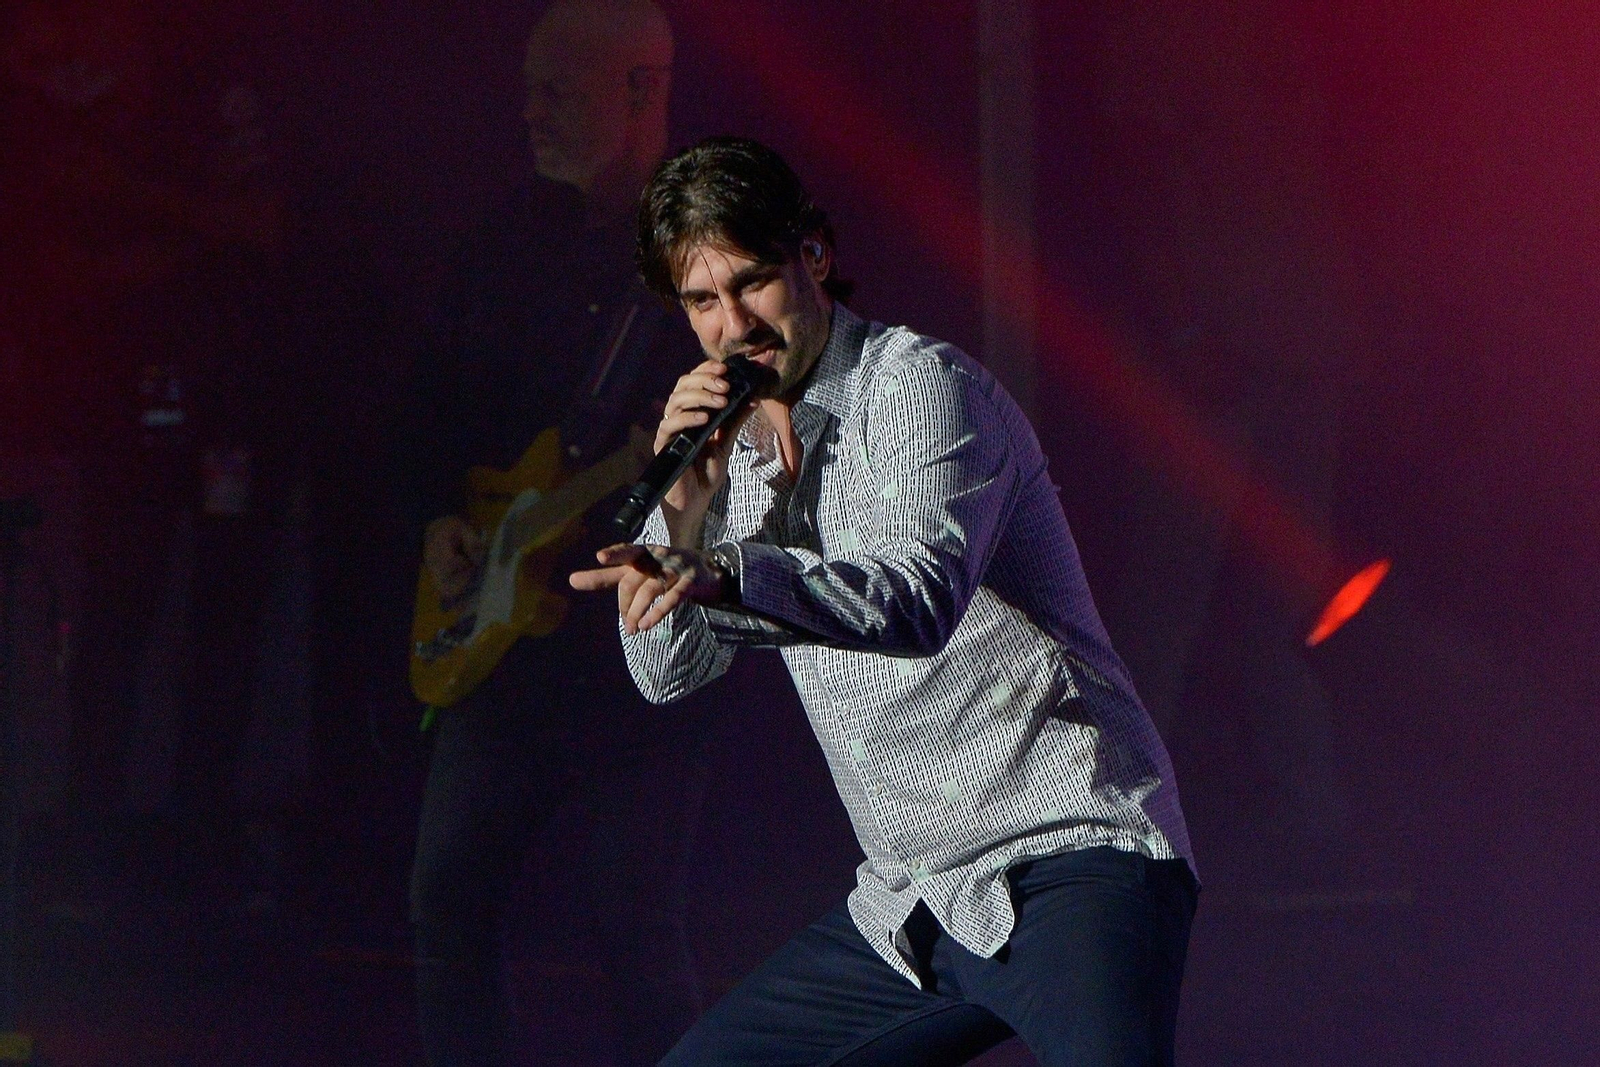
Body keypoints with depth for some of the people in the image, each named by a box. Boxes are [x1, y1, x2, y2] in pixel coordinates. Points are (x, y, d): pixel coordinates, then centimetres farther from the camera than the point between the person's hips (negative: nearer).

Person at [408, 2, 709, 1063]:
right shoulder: (521, 236, 12)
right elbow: (445, 393, 21)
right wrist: (442, 517, 7)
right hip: (501, 631, 7)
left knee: (638, 924, -7)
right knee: (451, 895, 7)